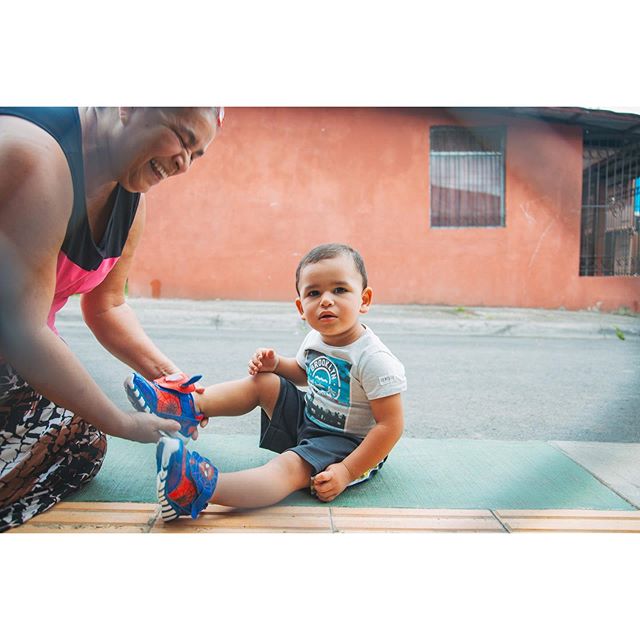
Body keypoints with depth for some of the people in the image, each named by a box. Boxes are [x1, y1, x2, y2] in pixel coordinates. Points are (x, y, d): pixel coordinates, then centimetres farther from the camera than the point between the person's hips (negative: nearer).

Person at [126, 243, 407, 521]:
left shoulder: (374, 359, -26)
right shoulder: (315, 339, -2)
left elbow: (391, 425, -26)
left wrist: (347, 472, -29)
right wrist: (276, 364, -2)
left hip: (346, 444, -8)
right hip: (308, 417, 8)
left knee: (288, 465, -34)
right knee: (262, 381, -1)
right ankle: (190, 406, -5)